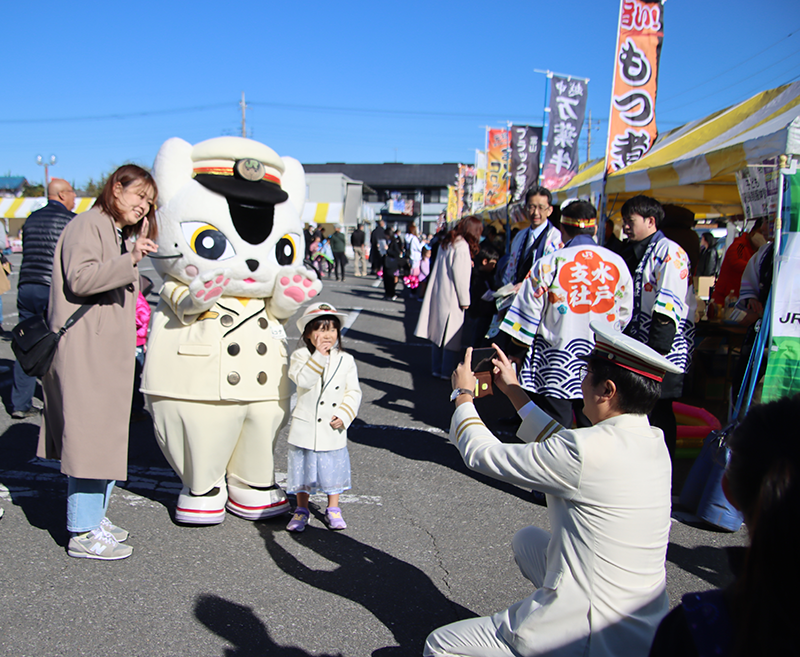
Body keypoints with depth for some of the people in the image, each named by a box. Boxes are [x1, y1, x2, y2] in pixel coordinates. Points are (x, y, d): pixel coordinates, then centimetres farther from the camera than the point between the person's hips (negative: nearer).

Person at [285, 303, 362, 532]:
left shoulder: (346, 360, 1)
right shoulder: (301, 356, -7)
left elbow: (353, 391, 2)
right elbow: (303, 380, -26)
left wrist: (344, 415, -11)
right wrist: (319, 354, -29)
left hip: (333, 430, 2)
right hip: (305, 428, -1)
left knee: (334, 468, 11)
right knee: (304, 468, 10)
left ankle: (333, 509, 30)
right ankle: (302, 510, 28)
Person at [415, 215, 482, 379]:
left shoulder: (446, 242, 10)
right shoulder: (462, 246, -16)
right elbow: (459, 275, -18)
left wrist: (467, 264, 17)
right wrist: (464, 300, -12)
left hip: (438, 295, 9)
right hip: (451, 298, -9)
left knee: (438, 333, 14)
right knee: (452, 337, 0)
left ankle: (436, 369, 21)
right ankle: (446, 372, 6)